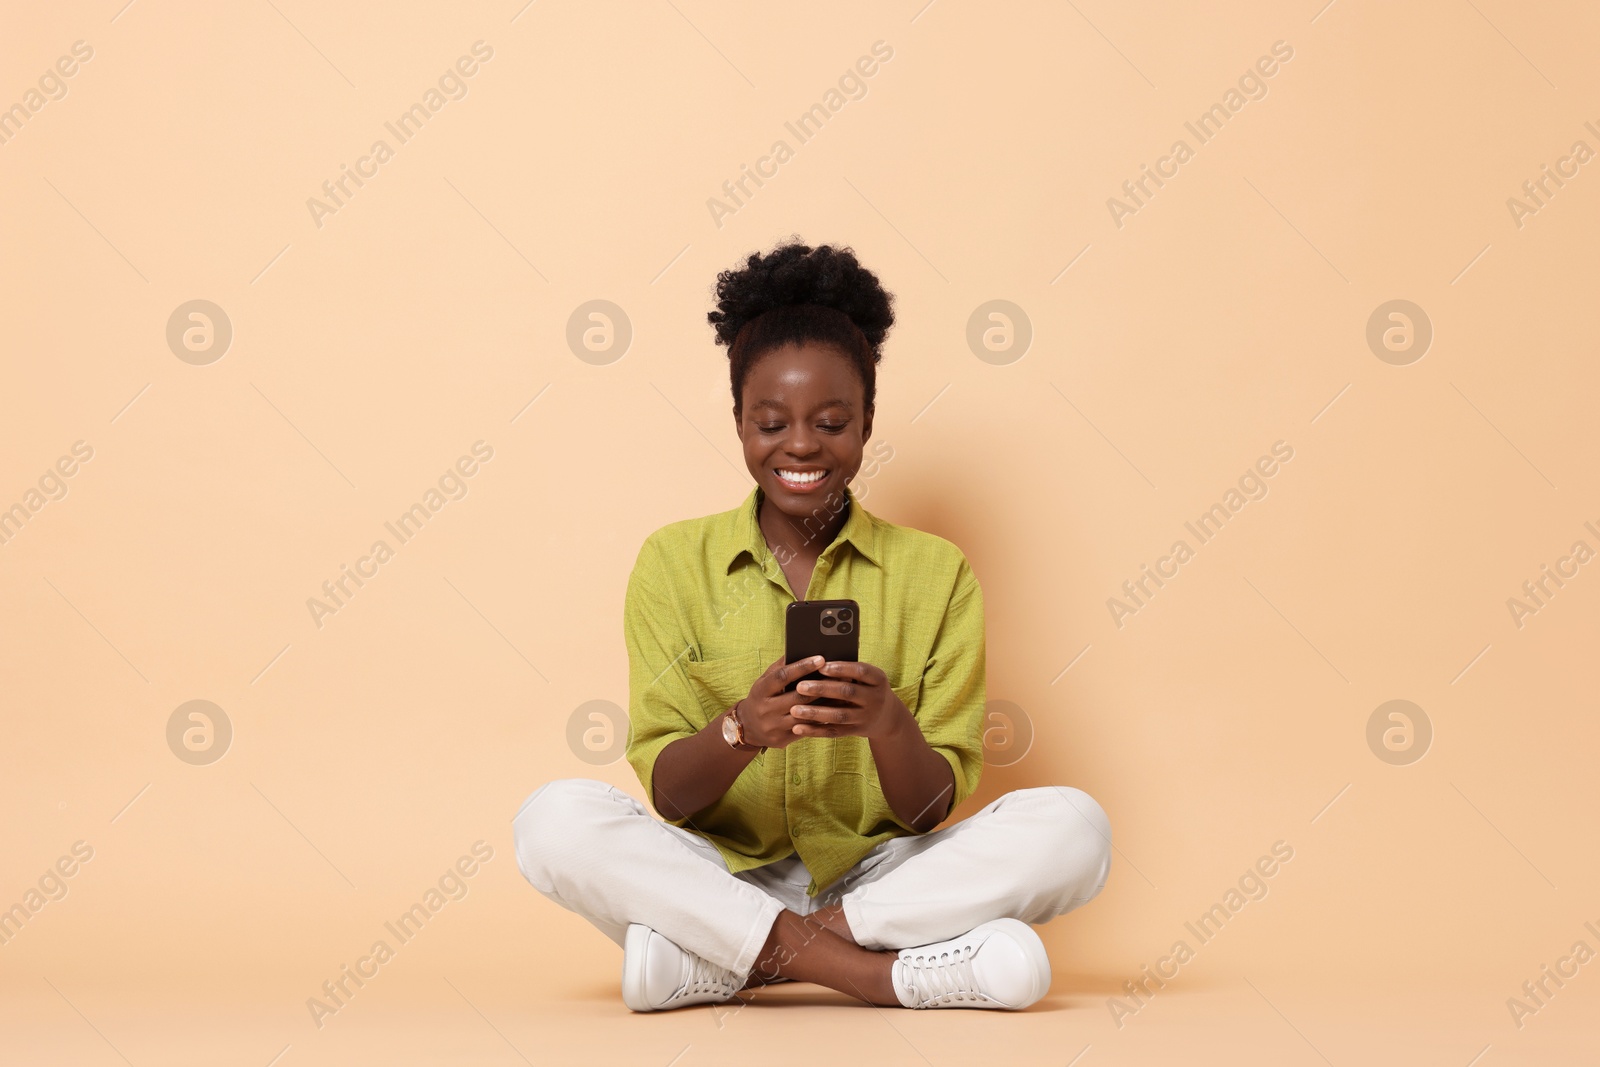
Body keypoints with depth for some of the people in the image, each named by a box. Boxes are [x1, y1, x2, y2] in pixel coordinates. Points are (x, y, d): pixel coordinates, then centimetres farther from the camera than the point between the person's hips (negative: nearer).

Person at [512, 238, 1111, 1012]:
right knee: (556, 819, -28)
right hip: (722, 879, -1)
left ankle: (729, 960, -23)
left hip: (878, 877, 1)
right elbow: (667, 793, -3)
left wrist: (889, 726, -24)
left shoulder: (934, 573, 4)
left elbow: (932, 810, -2)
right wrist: (740, 731, -25)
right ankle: (871, 971, -27)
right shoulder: (674, 563, 4)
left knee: (1072, 828, -25)